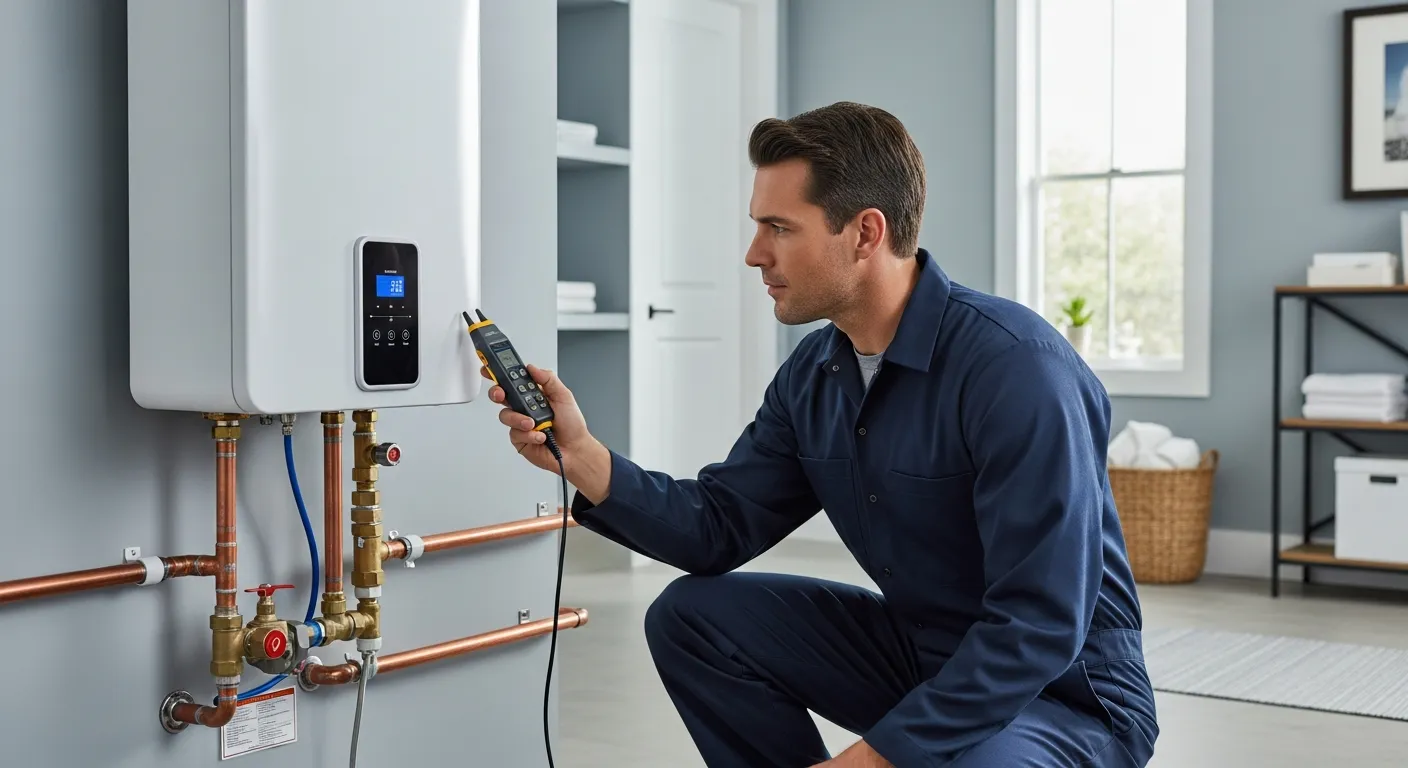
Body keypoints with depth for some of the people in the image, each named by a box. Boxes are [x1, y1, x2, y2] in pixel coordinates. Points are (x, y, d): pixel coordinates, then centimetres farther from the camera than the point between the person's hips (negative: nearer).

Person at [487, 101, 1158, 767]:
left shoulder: (1017, 367, -26)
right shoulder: (811, 375, 1)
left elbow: (1041, 625, -29)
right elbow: (720, 526, 3)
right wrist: (581, 455, -12)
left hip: (1064, 694, -7)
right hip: (913, 651, 7)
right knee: (689, 615, 0)